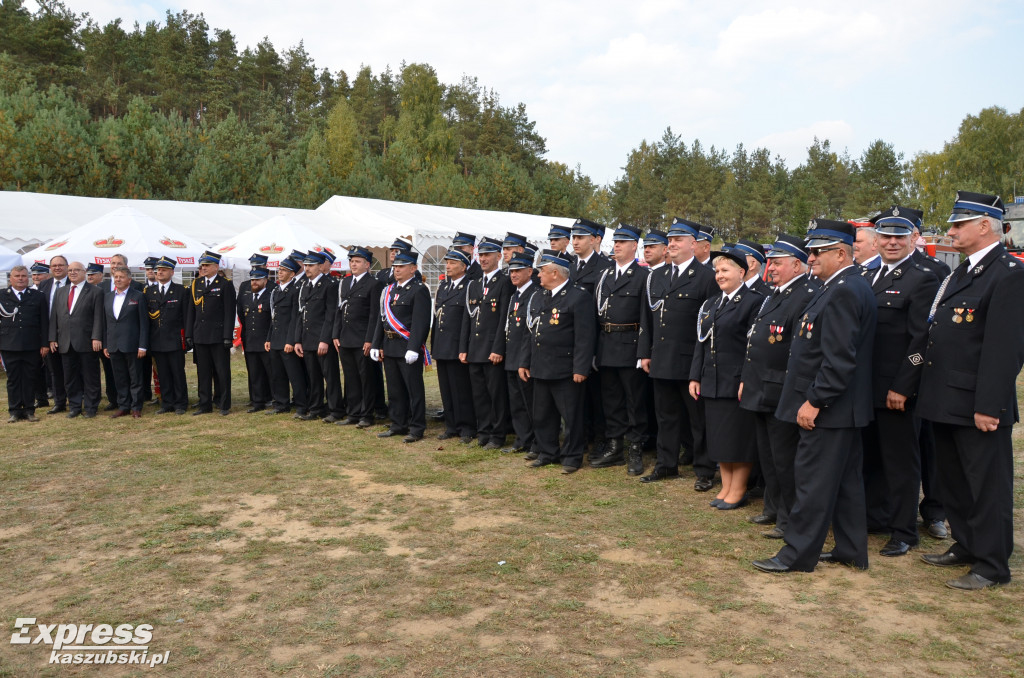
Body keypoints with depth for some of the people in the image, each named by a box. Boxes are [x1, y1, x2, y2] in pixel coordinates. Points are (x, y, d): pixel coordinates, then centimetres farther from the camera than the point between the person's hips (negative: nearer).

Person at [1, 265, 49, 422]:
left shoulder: (38, 296, 8)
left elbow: (44, 322, 6)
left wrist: (45, 344, 1)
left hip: (32, 346, 0)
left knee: (30, 379, 4)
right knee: (13, 379, 6)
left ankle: (29, 410, 12)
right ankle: (15, 411, 13)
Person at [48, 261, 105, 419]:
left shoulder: (95, 292, 0)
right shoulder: (60, 292, 16)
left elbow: (98, 317, -6)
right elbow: (54, 317, 14)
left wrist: (96, 338, -15)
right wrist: (52, 339, 6)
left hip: (87, 343, -5)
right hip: (66, 344, 5)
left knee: (90, 377, 1)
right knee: (70, 378, 9)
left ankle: (90, 407, 10)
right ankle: (74, 407, 19)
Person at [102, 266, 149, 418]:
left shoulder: (138, 296, -2)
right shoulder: (107, 297, 13)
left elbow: (144, 323, -5)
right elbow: (105, 323, 15)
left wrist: (142, 346, -11)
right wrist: (105, 345, 10)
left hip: (132, 345, -5)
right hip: (113, 346, 5)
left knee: (135, 378, 2)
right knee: (119, 379, 10)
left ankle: (136, 407, 10)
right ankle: (123, 407, 18)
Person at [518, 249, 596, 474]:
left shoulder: (579, 297, -10)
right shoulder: (538, 299, 14)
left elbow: (585, 337, -15)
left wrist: (581, 369, -19)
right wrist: (525, 362, 15)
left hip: (566, 371, -8)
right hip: (540, 369, 8)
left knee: (571, 416, 2)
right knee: (542, 415, 15)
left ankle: (572, 456, 14)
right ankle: (547, 453, 28)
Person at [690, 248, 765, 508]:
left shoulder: (754, 302, -8)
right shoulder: (710, 304, 15)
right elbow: (701, 343, 15)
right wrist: (695, 377, 10)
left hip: (737, 384, -7)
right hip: (712, 383, 7)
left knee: (739, 438, 2)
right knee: (719, 437, 13)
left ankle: (738, 490, 14)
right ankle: (726, 487, 24)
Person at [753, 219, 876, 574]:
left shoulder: (843, 291, -19)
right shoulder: (842, 287, 14)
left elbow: (839, 358, -25)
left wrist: (814, 401, -21)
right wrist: (815, 398, 19)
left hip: (829, 409, -11)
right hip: (842, 408, 11)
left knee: (814, 479, -3)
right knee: (845, 479, 16)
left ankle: (798, 554, 6)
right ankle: (852, 551, 26)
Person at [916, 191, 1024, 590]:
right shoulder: (961, 273, 15)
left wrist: (988, 406, -23)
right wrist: (932, 393, 14)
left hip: (978, 406, -9)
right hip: (946, 402, 9)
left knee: (987, 485, 4)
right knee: (954, 482, 19)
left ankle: (992, 565, 15)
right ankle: (965, 546, 35)